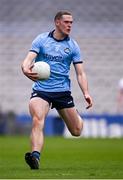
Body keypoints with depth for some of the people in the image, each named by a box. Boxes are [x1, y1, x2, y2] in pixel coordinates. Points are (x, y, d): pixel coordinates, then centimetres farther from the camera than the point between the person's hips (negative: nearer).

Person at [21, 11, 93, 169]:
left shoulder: (72, 45, 5)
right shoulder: (41, 40, 2)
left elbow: (80, 73, 3)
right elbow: (28, 59, -9)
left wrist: (86, 93, -13)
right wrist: (26, 69, -34)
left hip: (63, 91, 2)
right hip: (41, 89, -2)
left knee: (76, 131, 8)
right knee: (37, 121, -29)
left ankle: (78, 118, 43)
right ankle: (35, 156, -39)